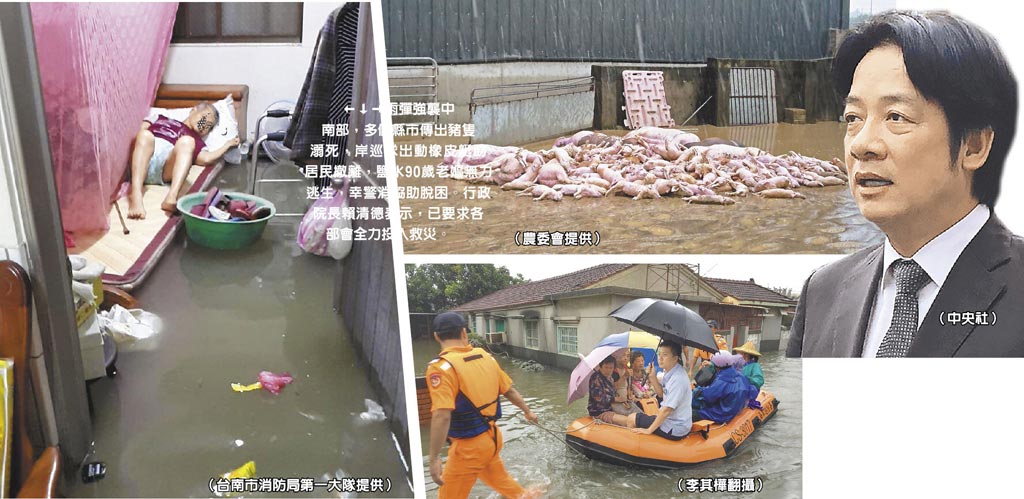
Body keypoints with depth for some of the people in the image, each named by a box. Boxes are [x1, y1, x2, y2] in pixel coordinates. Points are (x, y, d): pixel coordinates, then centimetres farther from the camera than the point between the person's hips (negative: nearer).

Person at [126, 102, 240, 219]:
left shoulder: (197, 142, 31)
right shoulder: (161, 119, 39)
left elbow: (206, 159, 9)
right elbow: (139, 130, 25)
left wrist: (227, 145, 20)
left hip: (164, 170, 0)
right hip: (140, 165, 0)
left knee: (186, 141, -27)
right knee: (145, 134, -31)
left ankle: (171, 198, -51)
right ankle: (135, 196, -53)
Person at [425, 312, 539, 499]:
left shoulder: (442, 367, -21)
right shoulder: (486, 357, 1)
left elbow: (441, 416, -30)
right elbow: (510, 391, 12)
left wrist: (434, 458, -27)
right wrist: (527, 412, 29)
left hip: (469, 446, -7)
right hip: (493, 437, 7)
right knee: (498, 478, 29)